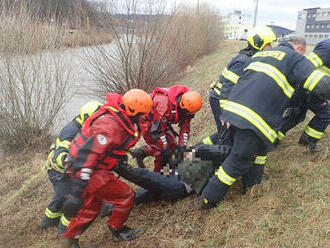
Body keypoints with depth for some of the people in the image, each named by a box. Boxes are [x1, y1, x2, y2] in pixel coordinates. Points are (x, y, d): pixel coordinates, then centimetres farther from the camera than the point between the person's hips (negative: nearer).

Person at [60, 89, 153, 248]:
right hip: (87, 170, -10)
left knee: (91, 206, 25)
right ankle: (118, 230, 24)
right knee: (125, 196, 1)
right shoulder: (111, 125, -30)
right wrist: (76, 193, -37)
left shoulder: (119, 117, 1)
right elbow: (88, 155, -36)